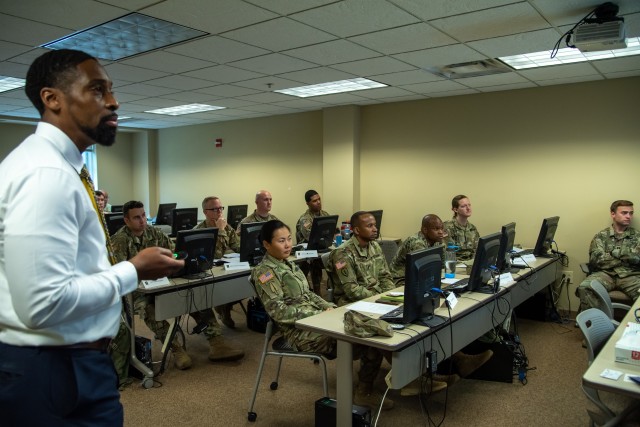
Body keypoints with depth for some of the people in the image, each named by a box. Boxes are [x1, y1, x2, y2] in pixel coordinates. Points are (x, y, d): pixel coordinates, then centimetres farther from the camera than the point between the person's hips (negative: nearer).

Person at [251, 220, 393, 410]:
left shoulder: (288, 264, 15)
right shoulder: (265, 272, -13)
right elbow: (279, 312, -20)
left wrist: (329, 307, 0)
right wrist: (320, 314, -19)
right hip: (300, 330, -8)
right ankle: (364, 392, 6)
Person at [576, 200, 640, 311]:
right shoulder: (601, 236, 12)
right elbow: (596, 260, -4)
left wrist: (615, 252, 0)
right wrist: (627, 257, 0)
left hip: (630, 275, 1)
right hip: (606, 273, 0)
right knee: (584, 288, -31)